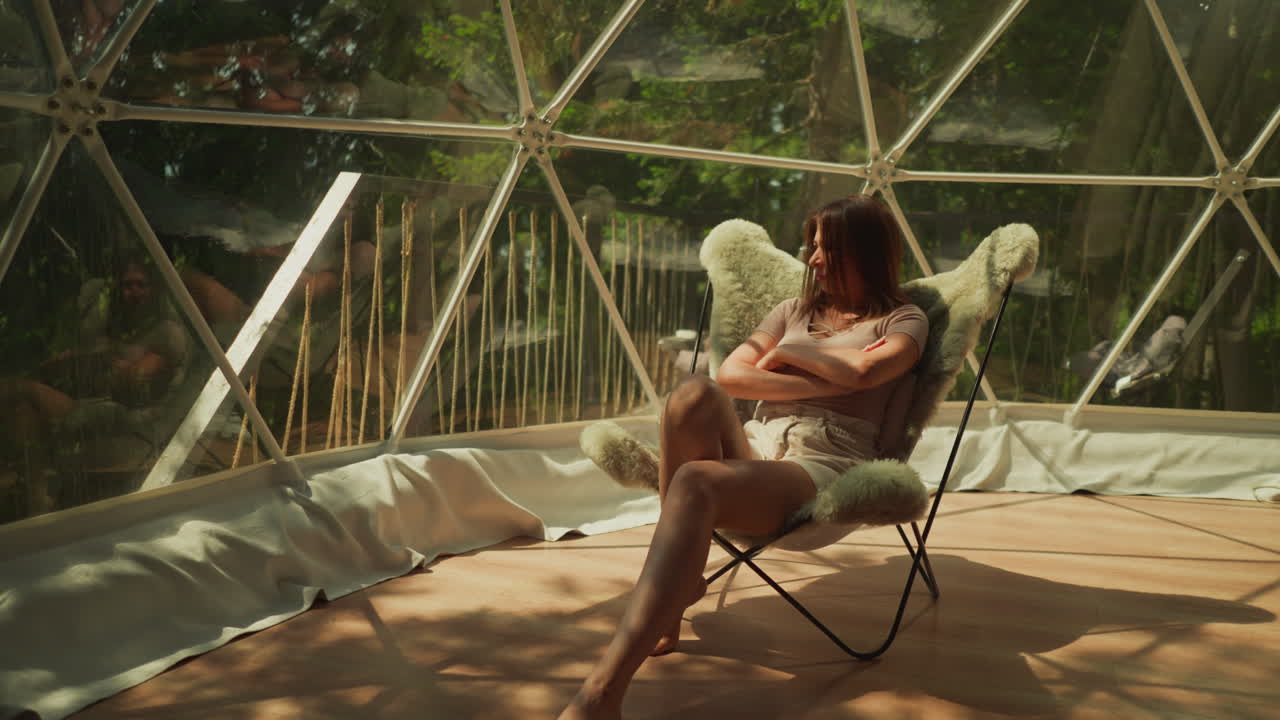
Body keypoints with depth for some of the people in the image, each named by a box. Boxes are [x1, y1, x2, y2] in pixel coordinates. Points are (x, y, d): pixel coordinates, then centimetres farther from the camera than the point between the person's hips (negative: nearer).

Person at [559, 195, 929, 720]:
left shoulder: (903, 321, 14)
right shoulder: (795, 309, 27)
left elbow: (865, 370, -11)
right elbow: (731, 374, 9)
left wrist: (790, 352, 4)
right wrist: (822, 383, -1)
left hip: (823, 464, -5)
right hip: (754, 443, 5)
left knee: (696, 481, -37)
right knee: (695, 395, -32)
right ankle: (681, 580, -19)